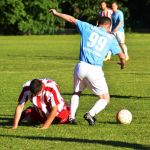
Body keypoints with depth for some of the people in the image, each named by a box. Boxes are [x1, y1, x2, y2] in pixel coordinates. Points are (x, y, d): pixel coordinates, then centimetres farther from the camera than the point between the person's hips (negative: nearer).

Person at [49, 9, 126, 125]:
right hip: (95, 70, -2)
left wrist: (56, 13, 32)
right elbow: (122, 56, 15)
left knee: (76, 93, 26)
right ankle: (91, 114, -14)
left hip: (81, 67, 2)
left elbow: (71, 19, 17)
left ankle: (71, 116, 9)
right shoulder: (111, 38, 10)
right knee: (105, 99, 11)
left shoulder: (88, 28, 11)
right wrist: (123, 64, 38)